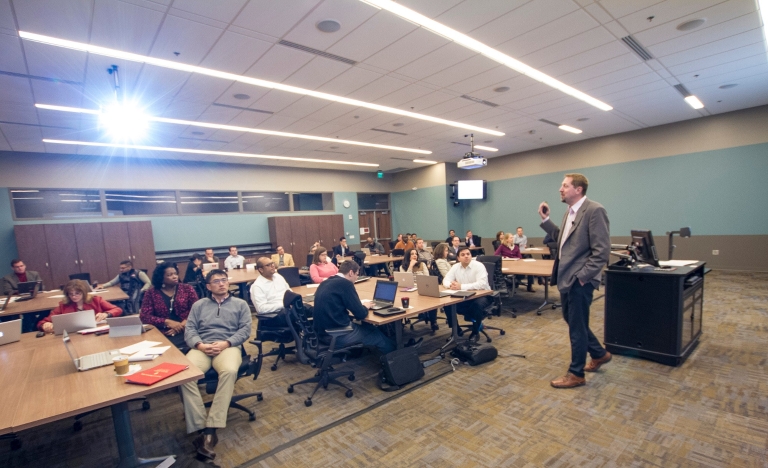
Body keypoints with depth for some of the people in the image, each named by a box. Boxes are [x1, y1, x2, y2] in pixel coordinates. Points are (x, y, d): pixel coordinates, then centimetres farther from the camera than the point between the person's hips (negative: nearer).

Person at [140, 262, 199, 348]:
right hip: (162, 334, 0)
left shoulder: (187, 289, 9)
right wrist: (168, 322, -12)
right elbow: (144, 317, 1)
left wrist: (182, 325, -14)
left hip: (185, 331, 0)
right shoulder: (151, 293, 9)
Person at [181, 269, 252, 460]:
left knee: (229, 371, -36)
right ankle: (202, 428, -25)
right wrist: (199, 345, -11)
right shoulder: (199, 305, 22)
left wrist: (226, 343, -12)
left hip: (228, 347, -2)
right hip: (202, 348, 2)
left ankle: (211, 429, -32)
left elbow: (245, 330, 5)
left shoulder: (240, 304, 16)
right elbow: (189, 330, 10)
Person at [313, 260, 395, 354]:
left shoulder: (325, 283, 9)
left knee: (368, 327, 25)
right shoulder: (345, 284, -15)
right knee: (379, 336, 11)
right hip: (338, 335, -9)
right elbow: (360, 314, -13)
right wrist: (365, 307, 8)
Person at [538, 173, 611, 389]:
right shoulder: (570, 212, 12)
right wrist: (545, 219, 11)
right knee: (572, 320, 21)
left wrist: (583, 276, -18)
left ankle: (576, 374, 20)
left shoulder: (594, 210, -16)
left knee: (577, 326, 3)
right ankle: (599, 354, 43)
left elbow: (602, 250, -20)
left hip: (579, 280, -9)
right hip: (566, 277, 9)